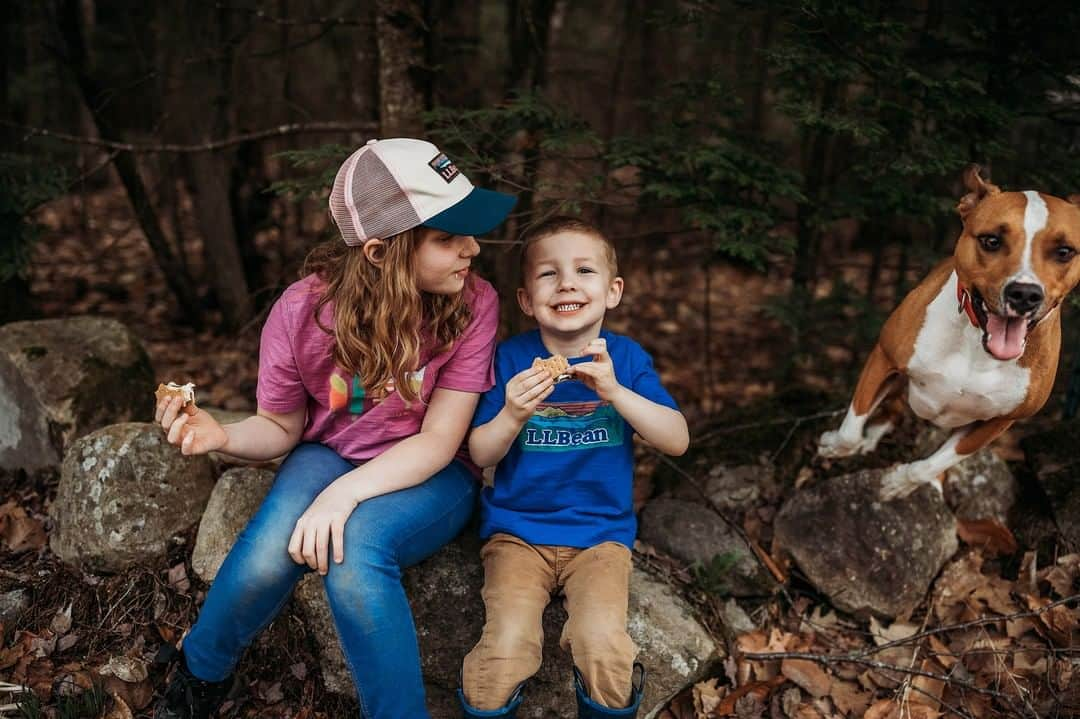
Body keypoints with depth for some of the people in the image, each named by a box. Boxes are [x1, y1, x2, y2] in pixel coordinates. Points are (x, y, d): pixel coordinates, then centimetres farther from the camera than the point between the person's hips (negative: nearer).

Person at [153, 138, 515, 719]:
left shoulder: (473, 304, -19)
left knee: (351, 552, -33)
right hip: (329, 455, 2)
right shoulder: (302, 311, -16)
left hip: (428, 476, -1)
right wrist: (223, 436, -24)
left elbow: (439, 441, -18)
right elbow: (282, 428, -2)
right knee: (270, 552, -28)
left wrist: (344, 494, -32)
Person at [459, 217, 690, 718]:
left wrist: (614, 390, -24)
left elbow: (677, 441, -10)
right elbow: (480, 455, -2)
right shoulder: (511, 358, -4)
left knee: (603, 644, -23)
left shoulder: (625, 357, -1)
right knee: (508, 646, -22)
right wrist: (512, 416, -23)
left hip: (600, 532, 1)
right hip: (517, 530, 0)